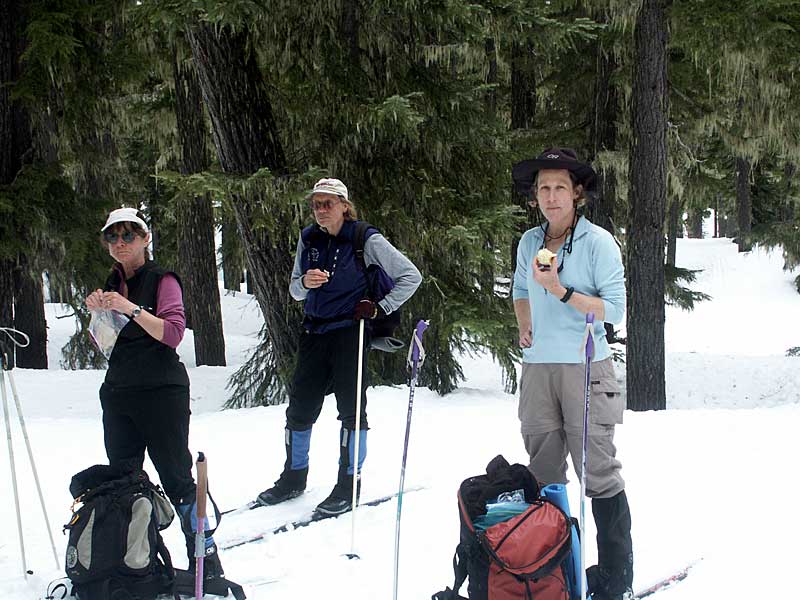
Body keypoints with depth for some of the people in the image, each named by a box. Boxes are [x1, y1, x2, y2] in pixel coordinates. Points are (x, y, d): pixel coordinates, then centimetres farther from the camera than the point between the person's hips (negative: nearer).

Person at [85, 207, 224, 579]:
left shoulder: (162, 280, -4)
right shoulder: (112, 285, 15)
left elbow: (173, 333, -16)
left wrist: (132, 309, -24)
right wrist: (97, 313, 1)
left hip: (161, 394, -7)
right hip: (118, 395, 7)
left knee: (176, 478, -7)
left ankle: (206, 558, -4)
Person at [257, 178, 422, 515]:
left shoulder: (366, 241, -8)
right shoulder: (308, 240, 7)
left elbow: (410, 276, -4)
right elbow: (294, 291, 14)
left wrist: (380, 308, -10)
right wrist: (305, 282, -9)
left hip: (349, 332, -5)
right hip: (314, 332, 5)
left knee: (351, 407, -2)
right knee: (300, 405, 8)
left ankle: (349, 484, 7)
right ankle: (293, 478, 22)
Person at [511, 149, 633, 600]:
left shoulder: (599, 242, -7)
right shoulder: (529, 242, 10)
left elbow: (614, 309, -12)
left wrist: (561, 292, -20)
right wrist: (526, 324, 9)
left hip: (586, 368, -6)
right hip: (538, 367, 6)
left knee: (599, 473, -6)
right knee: (543, 473, 12)